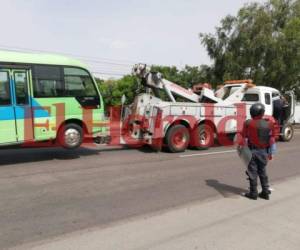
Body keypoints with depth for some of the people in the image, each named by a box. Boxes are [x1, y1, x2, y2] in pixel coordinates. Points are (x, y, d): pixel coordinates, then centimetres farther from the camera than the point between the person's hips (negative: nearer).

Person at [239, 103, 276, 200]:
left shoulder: (248, 123, -11)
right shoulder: (269, 124, -3)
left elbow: (244, 138, -7)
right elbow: (272, 140, 3)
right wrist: (271, 153, 11)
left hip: (252, 151, -3)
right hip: (264, 152, 3)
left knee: (253, 172, 6)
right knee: (263, 172, 16)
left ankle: (253, 193, 12)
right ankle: (265, 192, 23)